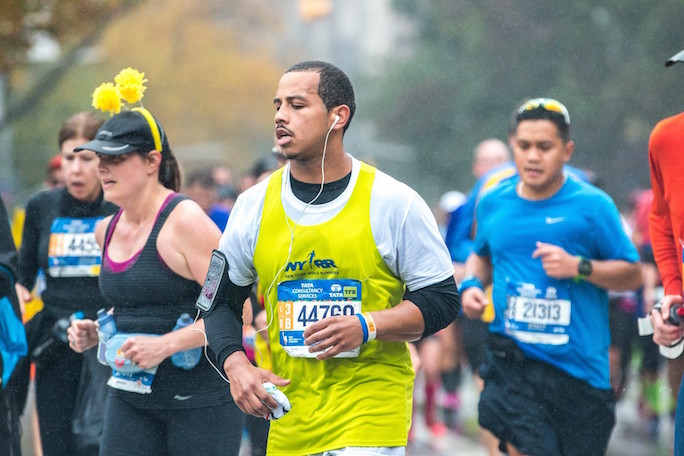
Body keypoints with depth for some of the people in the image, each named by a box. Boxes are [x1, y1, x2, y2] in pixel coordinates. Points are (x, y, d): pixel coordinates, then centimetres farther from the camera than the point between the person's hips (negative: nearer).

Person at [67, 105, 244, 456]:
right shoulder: (106, 231, 11)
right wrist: (95, 332, 9)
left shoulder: (184, 221, -14)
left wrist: (165, 344, -23)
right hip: (130, 396, 7)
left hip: (201, 398, -7)